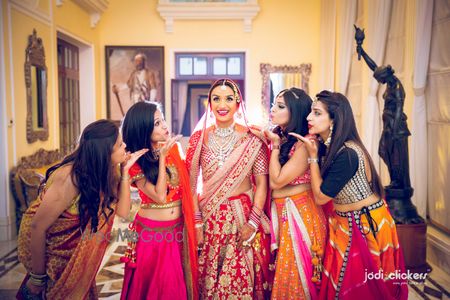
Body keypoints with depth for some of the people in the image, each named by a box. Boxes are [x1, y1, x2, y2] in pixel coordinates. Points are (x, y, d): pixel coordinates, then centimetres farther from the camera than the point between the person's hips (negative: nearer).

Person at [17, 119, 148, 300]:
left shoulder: (106, 171, -13)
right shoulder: (70, 178, -34)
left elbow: (122, 211, -15)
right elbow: (37, 227, -28)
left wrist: (125, 170, -24)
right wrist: (38, 277, -19)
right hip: (42, 244, -6)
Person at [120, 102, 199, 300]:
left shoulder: (172, 148, 1)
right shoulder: (135, 162, -12)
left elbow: (184, 184, 8)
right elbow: (160, 196, -21)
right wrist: (162, 157, -22)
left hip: (178, 229, 5)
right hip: (151, 231, -4)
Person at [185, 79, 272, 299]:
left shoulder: (252, 138, -4)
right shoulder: (199, 138, 0)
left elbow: (261, 183, -3)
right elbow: (191, 184, 2)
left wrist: (253, 222, -10)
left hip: (244, 216, -1)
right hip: (209, 218, 2)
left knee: (243, 279, 8)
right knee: (208, 280, 13)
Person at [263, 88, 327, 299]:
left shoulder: (305, 144, -18)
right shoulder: (280, 138, 8)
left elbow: (277, 181, -18)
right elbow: (269, 181, 4)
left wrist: (275, 146, -13)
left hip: (299, 214, -8)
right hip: (279, 212, 8)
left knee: (296, 275, 8)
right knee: (282, 272, 18)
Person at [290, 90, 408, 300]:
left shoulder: (347, 154, -27)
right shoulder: (327, 147, -1)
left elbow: (320, 197, -20)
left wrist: (313, 156, -18)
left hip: (365, 225, -8)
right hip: (344, 223, 8)